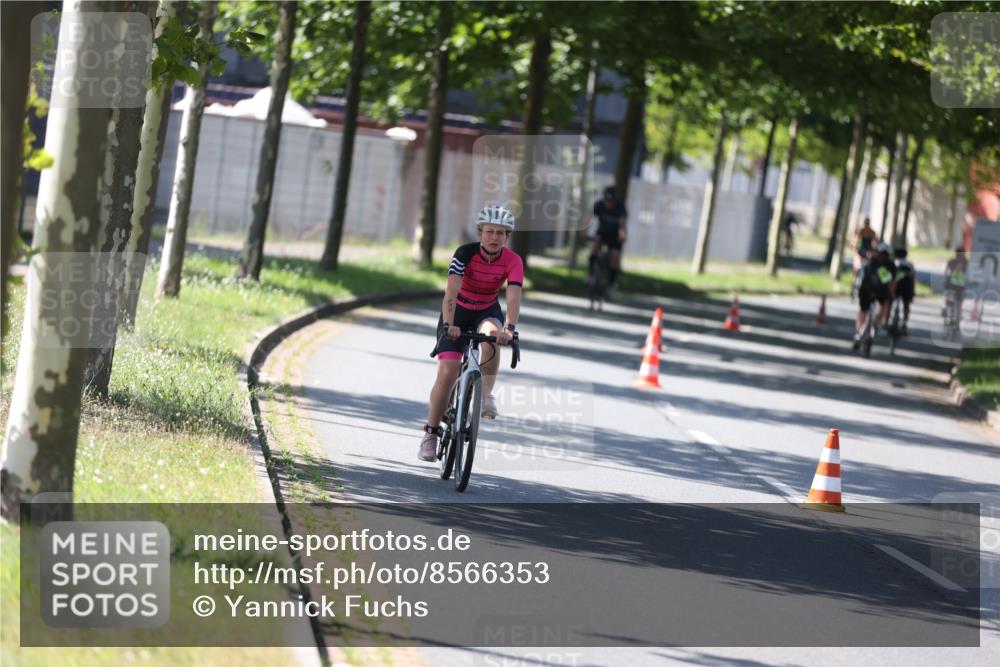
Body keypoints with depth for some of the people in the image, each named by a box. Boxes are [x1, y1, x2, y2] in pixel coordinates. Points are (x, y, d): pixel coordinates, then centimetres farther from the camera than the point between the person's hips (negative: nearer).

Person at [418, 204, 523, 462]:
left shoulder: (513, 261, -18)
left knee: (491, 334, -36)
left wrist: (509, 328, -48)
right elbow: (451, 293, -33)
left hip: (488, 312, 1)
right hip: (457, 313, -1)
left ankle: (486, 394, -21)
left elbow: (513, 298, -30)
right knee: (447, 374, -13)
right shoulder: (465, 253, -23)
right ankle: (431, 431, 1)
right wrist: (448, 325, -48)